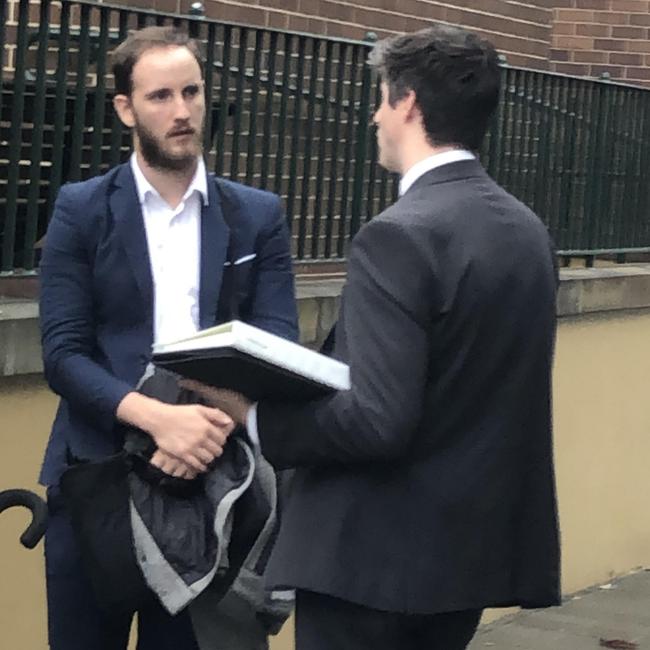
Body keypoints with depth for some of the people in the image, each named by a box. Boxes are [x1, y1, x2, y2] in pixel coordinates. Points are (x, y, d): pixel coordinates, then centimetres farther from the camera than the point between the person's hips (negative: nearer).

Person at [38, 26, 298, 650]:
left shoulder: (259, 215, 6)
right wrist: (157, 416, -22)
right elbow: (62, 353, -7)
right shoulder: (80, 210, 1)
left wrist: (219, 418, -21)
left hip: (210, 477, 1)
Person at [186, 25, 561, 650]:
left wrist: (255, 415, -11)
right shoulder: (528, 230, 6)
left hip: (379, 551, -8)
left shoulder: (399, 236, -19)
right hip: (474, 541, 8)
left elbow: (377, 421, -25)